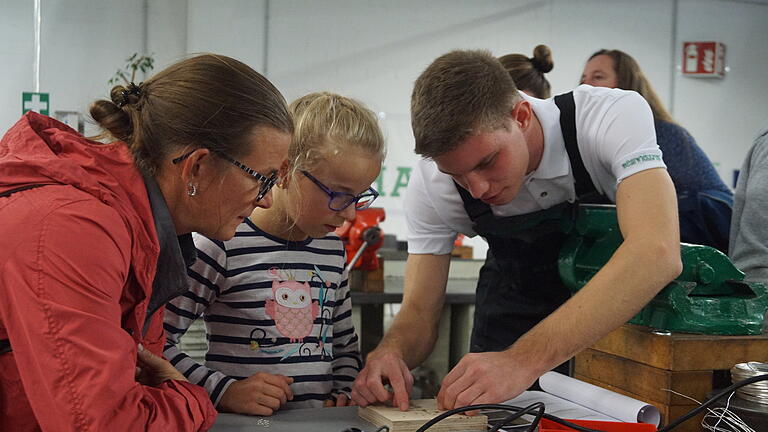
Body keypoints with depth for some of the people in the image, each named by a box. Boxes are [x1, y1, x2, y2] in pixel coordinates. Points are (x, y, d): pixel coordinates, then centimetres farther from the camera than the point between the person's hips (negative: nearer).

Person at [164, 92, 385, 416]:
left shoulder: (333, 249, 11)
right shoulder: (224, 246, -9)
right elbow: (155, 342, -9)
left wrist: (343, 394, 6)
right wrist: (223, 391, -18)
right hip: (243, 425, -2)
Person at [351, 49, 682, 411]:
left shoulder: (614, 117, -31)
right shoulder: (430, 183, -21)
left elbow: (658, 255, -46)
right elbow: (419, 312, -15)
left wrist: (524, 360, -55)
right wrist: (389, 352, -40)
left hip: (624, 308, 0)